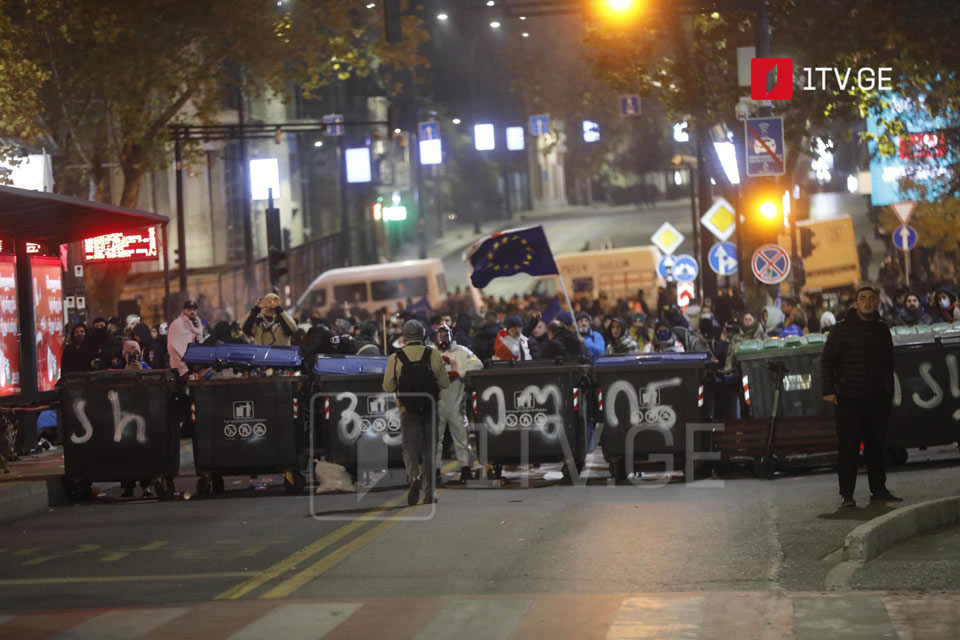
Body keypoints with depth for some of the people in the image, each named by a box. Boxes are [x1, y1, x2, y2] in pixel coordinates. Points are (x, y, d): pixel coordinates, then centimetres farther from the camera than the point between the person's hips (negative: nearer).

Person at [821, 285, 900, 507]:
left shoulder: (882, 330, 12)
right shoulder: (842, 329, -1)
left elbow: (888, 363, 20)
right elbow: (826, 360, -1)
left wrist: (889, 392, 16)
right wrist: (829, 391, -7)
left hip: (877, 399, 4)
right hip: (849, 398, -4)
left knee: (876, 445, 7)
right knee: (848, 447, -4)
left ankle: (879, 489, 15)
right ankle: (846, 494, -1)